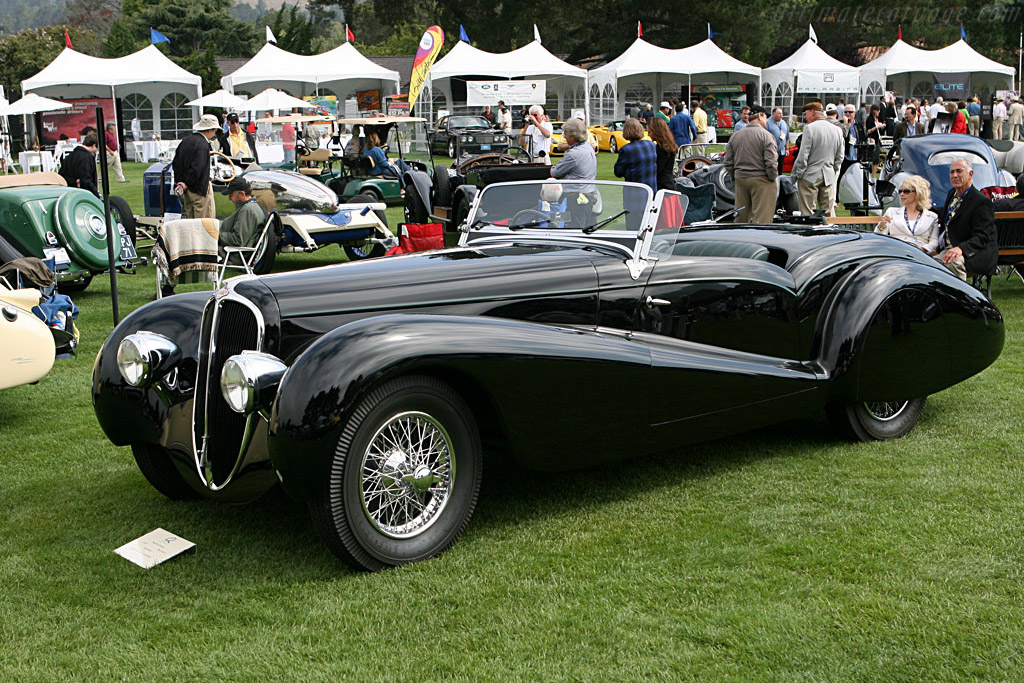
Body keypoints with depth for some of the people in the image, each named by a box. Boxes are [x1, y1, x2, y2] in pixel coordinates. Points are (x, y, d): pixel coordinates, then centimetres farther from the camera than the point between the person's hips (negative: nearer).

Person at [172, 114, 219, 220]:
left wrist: (179, 181, 9)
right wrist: (186, 184, -13)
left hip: (187, 189, 9)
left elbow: (175, 163, 13)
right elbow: (196, 168, -24)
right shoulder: (203, 144, -18)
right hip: (199, 189, -9)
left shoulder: (186, 140, 9)